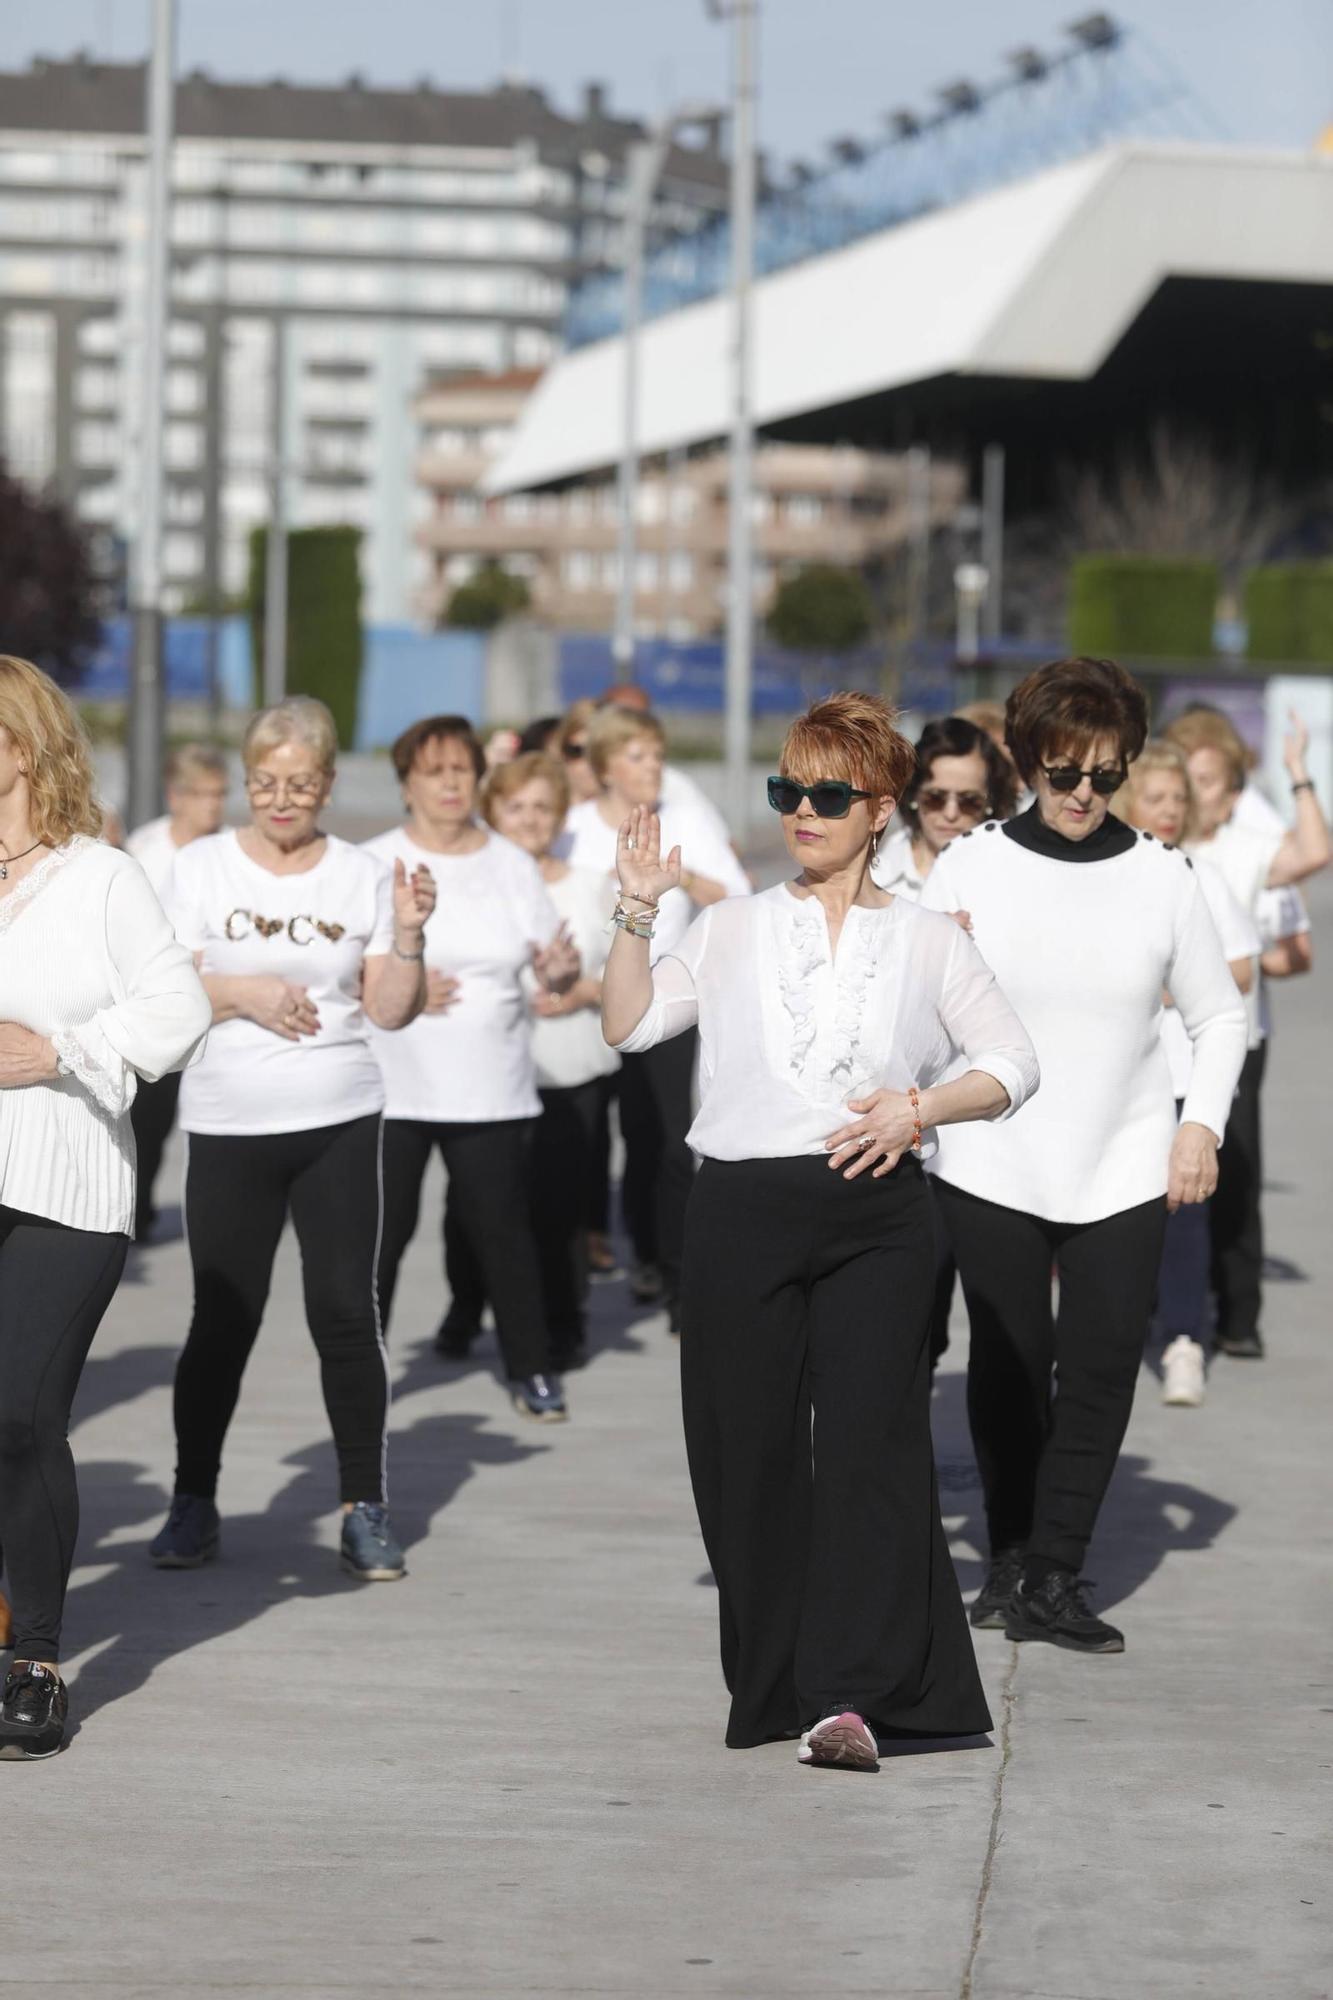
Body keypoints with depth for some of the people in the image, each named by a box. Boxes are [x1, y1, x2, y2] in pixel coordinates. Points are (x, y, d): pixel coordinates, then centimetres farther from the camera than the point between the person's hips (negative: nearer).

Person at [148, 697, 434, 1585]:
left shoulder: (363, 877, 5)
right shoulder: (203, 867, 3)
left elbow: (390, 1011, 4)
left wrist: (408, 933, -11)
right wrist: (242, 992, -15)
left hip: (339, 1123, 1)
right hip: (228, 1125, 0)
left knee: (346, 1313, -2)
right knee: (222, 1319, 2)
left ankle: (366, 1508, 6)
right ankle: (194, 1504, 15)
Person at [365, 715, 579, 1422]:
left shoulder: (512, 866, 9)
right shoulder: (374, 863, 2)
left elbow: (552, 969, 9)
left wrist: (561, 968, -15)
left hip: (492, 1091, 1)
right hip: (392, 1089, -1)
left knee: (503, 1231, 1)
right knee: (381, 1231, -3)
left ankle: (531, 1370, 12)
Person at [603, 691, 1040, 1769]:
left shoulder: (925, 941, 9)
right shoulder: (734, 927, 12)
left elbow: (1012, 1063, 10)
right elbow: (631, 1025, 4)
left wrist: (920, 1106, -6)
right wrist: (638, 911, -6)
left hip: (875, 1214, -1)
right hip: (743, 1207, 2)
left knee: (868, 1441, -10)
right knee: (748, 1448, 3)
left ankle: (848, 1694, -13)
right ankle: (773, 1682, 14)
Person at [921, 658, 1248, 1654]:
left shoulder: (1162, 876, 0)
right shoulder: (971, 866, -2)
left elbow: (1218, 1014, 10)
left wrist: (1203, 1122, -3)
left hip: (1124, 1170, 0)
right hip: (993, 1168, 0)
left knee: (1103, 1368, -4)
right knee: (1007, 1366, 5)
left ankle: (1054, 1577, 2)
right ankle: (1013, 1557, 20)